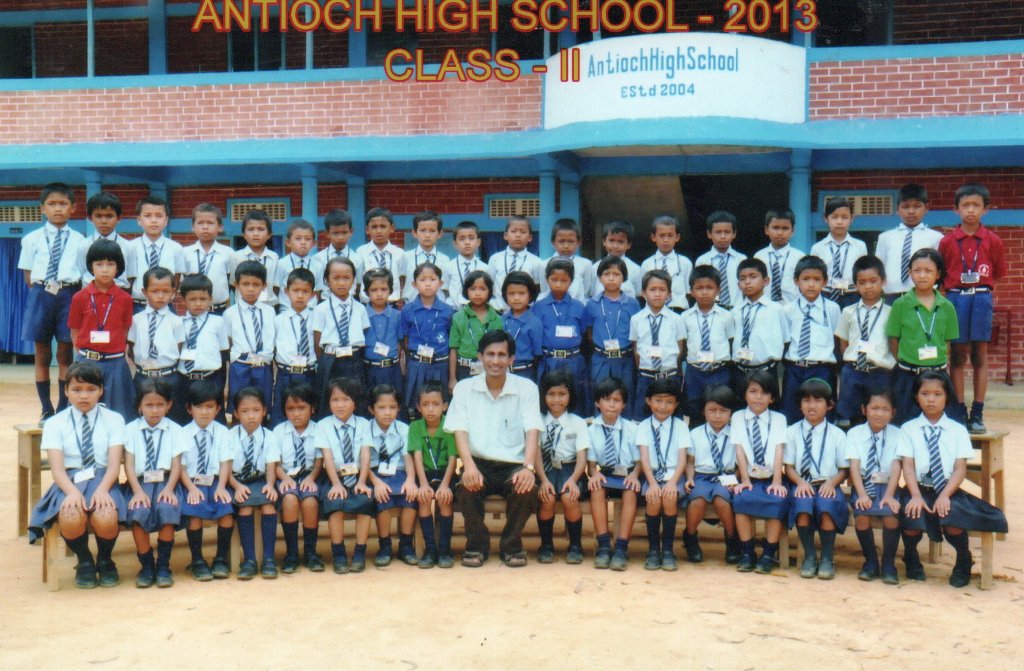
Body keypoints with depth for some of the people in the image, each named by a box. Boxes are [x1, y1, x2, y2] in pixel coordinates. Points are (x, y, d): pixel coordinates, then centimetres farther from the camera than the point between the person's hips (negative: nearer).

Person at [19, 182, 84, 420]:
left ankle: (63, 409, 11)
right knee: (42, 355, 6)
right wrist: (44, 292, -2)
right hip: (41, 296, 1)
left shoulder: (78, 240, 2)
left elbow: (84, 276, 2)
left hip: (68, 297, -1)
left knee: (65, 354, 4)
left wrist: (66, 291, -6)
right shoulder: (32, 239, 6)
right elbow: (28, 276, 7)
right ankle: (46, 410, 14)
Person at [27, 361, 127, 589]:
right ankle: (84, 562, 1)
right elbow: (57, 467, -3)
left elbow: (114, 464, -2)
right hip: (69, 482, 0)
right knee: (71, 518, -35)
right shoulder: (54, 423, 9)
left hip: (103, 479, 0)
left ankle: (104, 561, 3)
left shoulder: (113, 420, 8)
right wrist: (72, 491, -24)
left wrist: (102, 489, -23)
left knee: (106, 518, -34)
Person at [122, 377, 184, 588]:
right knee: (138, 513, -31)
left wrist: (169, 489, -14)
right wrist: (137, 491, -14)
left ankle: (163, 565, -13)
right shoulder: (131, 429, 9)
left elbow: (176, 464, 3)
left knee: (167, 509, -32)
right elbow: (129, 464, 1)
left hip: (165, 482, 0)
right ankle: (146, 565, -9)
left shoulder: (174, 429, 9)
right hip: (139, 482, 0)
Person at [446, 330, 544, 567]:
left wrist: (528, 467, -26)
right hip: (479, 463, 0)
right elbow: (460, 431, -6)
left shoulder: (526, 388, 3)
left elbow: (532, 431, -8)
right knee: (467, 487, -32)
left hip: (514, 465, 0)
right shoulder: (464, 388, 5)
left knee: (527, 488, -31)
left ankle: (511, 545, -3)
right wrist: (469, 466, -24)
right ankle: (477, 544, -5)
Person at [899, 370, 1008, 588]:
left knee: (953, 521, -28)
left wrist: (945, 496, -16)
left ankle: (963, 562, 7)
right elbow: (908, 467, -3)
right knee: (912, 519, -29)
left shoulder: (958, 430, 5)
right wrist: (916, 496, -18)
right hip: (919, 489, 0)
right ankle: (911, 559, 7)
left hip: (948, 491, 0)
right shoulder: (908, 429, 4)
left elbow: (960, 469, -2)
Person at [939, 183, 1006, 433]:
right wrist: (951, 289, -5)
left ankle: (977, 414, 8)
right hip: (955, 298, 0)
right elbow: (940, 274, 6)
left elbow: (998, 274, 9)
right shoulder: (947, 241, 3)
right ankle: (959, 412, 9)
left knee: (980, 356, 2)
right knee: (957, 356, 3)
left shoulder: (992, 241, 3)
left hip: (981, 298, 0)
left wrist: (981, 287, 0)